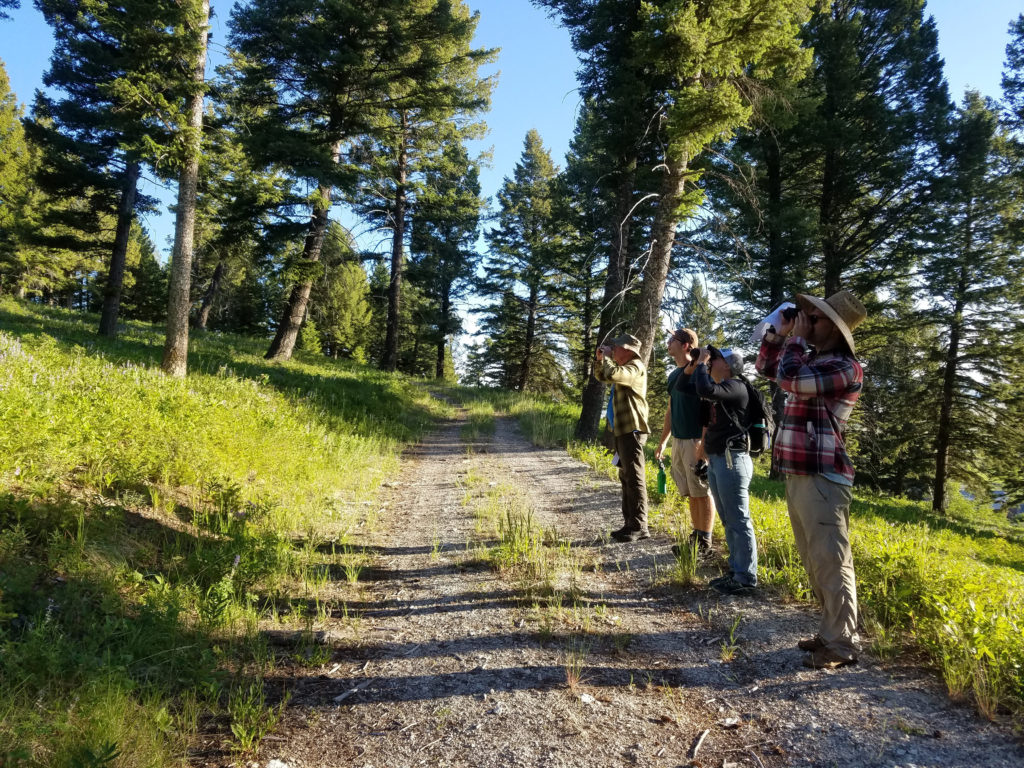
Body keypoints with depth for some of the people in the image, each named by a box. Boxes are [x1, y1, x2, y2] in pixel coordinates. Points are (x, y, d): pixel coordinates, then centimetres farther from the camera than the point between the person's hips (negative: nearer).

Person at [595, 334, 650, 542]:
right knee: (626, 478, 13)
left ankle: (639, 527, -4)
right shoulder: (624, 368, 18)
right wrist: (600, 358, 12)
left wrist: (608, 357, -12)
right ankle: (630, 523, 20)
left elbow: (611, 375, -31)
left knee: (634, 478, -8)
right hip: (622, 431, 11)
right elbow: (601, 376, 30)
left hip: (632, 431, -11)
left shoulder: (635, 368, -13)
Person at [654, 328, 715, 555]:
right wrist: (663, 441, 21)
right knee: (690, 494, 13)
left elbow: (708, 409, -16)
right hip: (678, 440, 8)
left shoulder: (698, 371, -10)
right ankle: (696, 538, 21)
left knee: (702, 492, -1)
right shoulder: (674, 375, 16)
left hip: (696, 441, -8)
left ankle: (705, 543, 5)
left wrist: (703, 443, -22)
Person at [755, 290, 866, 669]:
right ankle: (832, 632, 28)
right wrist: (780, 332, 13)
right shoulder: (810, 358, 15)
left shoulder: (844, 367, -13)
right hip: (797, 475, 10)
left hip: (822, 478, -10)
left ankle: (841, 645, 7)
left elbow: (790, 379, -26)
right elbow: (766, 366, 29)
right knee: (814, 562, 16)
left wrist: (796, 338, -9)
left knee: (831, 562, -3)